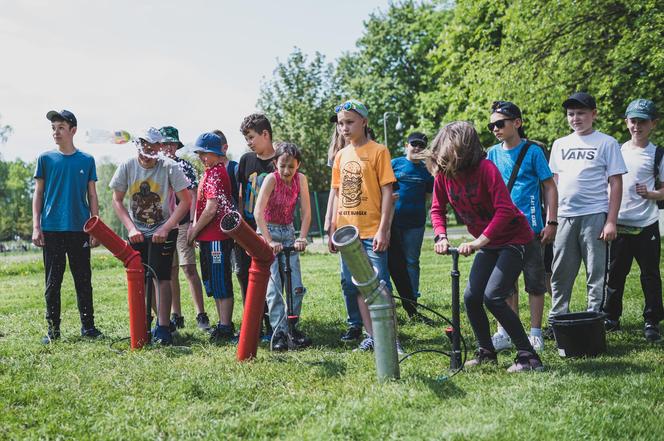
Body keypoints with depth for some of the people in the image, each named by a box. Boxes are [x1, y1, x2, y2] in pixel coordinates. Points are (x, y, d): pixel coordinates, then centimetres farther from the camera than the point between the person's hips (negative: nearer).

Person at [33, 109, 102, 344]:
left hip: (79, 228, 0)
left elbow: (92, 196, 9)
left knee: (83, 280, 5)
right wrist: (36, 227, -2)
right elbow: (38, 194, 6)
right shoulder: (45, 159, 4)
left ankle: (88, 325, 14)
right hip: (51, 229, 0)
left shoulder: (86, 160, 6)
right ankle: (53, 329, 11)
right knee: (52, 282, 4)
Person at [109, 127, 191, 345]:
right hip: (136, 232, 3)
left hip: (163, 231, -3)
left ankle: (162, 328, -8)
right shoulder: (127, 166, -6)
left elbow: (186, 201, -12)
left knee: (161, 277, -10)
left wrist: (165, 229, -18)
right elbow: (117, 201, 2)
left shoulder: (169, 166, -14)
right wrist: (131, 228, -10)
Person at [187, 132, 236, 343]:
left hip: (216, 238, -10)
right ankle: (224, 324, 24)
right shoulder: (211, 172, 16)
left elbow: (211, 209, -22)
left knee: (222, 285, -4)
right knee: (213, 284, 16)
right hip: (209, 237, 11)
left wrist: (195, 230, -12)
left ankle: (226, 328, 1)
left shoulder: (216, 173, -16)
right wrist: (194, 227, 11)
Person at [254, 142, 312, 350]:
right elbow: (258, 212, -25)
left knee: (296, 286, -1)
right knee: (274, 287, -8)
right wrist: (269, 241, -31)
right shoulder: (271, 179, -17)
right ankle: (279, 331, -3)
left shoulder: (300, 179, -6)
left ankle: (292, 327, 14)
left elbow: (306, 212, -7)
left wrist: (302, 238, -19)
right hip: (269, 232, -4)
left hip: (288, 233, 4)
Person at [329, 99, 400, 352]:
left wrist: (383, 229, -14)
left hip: (372, 232, -6)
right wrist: (333, 229, 12)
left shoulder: (378, 151, -5)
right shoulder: (341, 155, 12)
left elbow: (387, 192, -8)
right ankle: (371, 335, 18)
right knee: (354, 285, 9)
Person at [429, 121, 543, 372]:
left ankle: (528, 357, -10)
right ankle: (486, 352, 23)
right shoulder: (442, 174, -4)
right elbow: (437, 209, 8)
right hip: (488, 244, 7)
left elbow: (505, 210, -28)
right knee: (471, 297, 4)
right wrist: (441, 236, -10)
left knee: (492, 297, -18)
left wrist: (477, 243, -31)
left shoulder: (485, 168, -23)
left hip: (514, 239, -7)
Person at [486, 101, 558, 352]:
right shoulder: (492, 154, 7)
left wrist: (551, 222, -8)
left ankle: (535, 334, 12)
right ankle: (508, 333, 17)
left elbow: (549, 187, -2)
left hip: (530, 227, -4)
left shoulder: (532, 151, -3)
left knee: (535, 281, 3)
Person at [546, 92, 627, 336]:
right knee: (560, 273, 6)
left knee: (596, 274, 0)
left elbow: (616, 184, -3)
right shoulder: (560, 144, 14)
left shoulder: (606, 143, 1)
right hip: (564, 217, 4)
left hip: (594, 216, -4)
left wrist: (611, 221, -10)